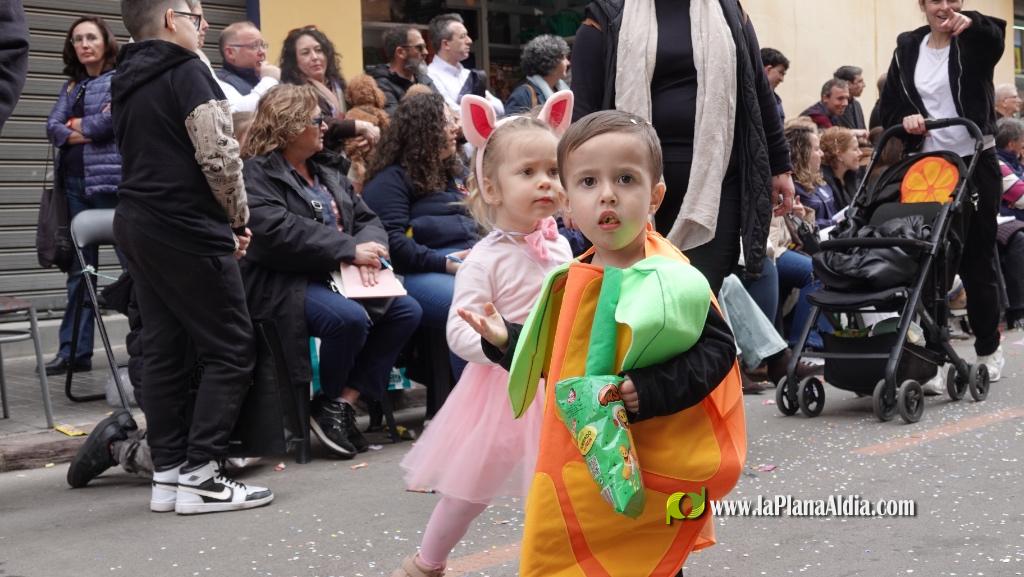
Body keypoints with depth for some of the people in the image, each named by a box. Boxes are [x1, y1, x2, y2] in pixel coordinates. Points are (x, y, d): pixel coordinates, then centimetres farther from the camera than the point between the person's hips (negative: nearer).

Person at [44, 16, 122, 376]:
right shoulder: (71, 86, 18)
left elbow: (115, 118, -16)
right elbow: (53, 127, 7)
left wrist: (78, 126, -1)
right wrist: (91, 129, -11)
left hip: (112, 181, -7)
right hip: (74, 183, 7)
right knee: (79, 268, 9)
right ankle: (74, 350, 13)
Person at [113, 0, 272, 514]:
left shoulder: (126, 82, 16)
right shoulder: (186, 70, -10)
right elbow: (218, 154, -19)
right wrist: (239, 218, -3)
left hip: (137, 224, 9)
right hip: (185, 230, -9)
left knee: (163, 349, 9)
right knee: (231, 350, -4)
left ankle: (168, 473, 9)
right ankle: (200, 476, -8)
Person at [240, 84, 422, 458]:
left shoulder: (329, 176, 21)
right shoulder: (257, 173, -7)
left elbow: (368, 220, 15)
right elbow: (277, 231, -22)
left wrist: (368, 252, -11)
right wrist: (349, 250, -21)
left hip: (337, 276, 9)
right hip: (284, 284, -9)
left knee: (407, 311, -10)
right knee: (351, 318, -33)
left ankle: (346, 400, -8)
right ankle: (328, 405, -6)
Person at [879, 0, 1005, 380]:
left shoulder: (973, 42, -3)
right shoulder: (908, 48, 7)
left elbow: (995, 36, -28)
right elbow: (888, 106, 11)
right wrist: (905, 120, -11)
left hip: (975, 163, -2)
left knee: (977, 257, 5)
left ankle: (989, 350, 17)